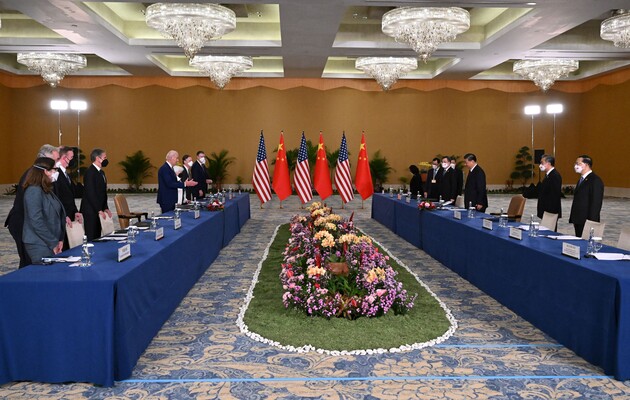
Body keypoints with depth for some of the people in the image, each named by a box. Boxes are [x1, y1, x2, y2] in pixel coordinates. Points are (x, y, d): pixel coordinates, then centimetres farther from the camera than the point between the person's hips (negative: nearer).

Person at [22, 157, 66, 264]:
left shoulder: (47, 190, 13)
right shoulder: (34, 190, -15)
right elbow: (37, 221, -20)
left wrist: (59, 239, 5)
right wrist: (53, 243, -16)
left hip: (51, 243, 8)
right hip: (40, 245, -8)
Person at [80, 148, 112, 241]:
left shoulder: (101, 172, 16)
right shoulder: (90, 172, -14)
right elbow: (90, 194, -18)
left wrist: (105, 208, 9)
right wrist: (99, 210, -16)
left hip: (98, 210, 9)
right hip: (90, 211, -9)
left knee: (97, 236, 8)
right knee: (91, 237, -6)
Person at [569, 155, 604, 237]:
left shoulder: (595, 180, -13)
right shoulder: (581, 179, 16)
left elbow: (596, 203, -17)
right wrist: (574, 219, 14)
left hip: (587, 222, -9)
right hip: (578, 221, 9)